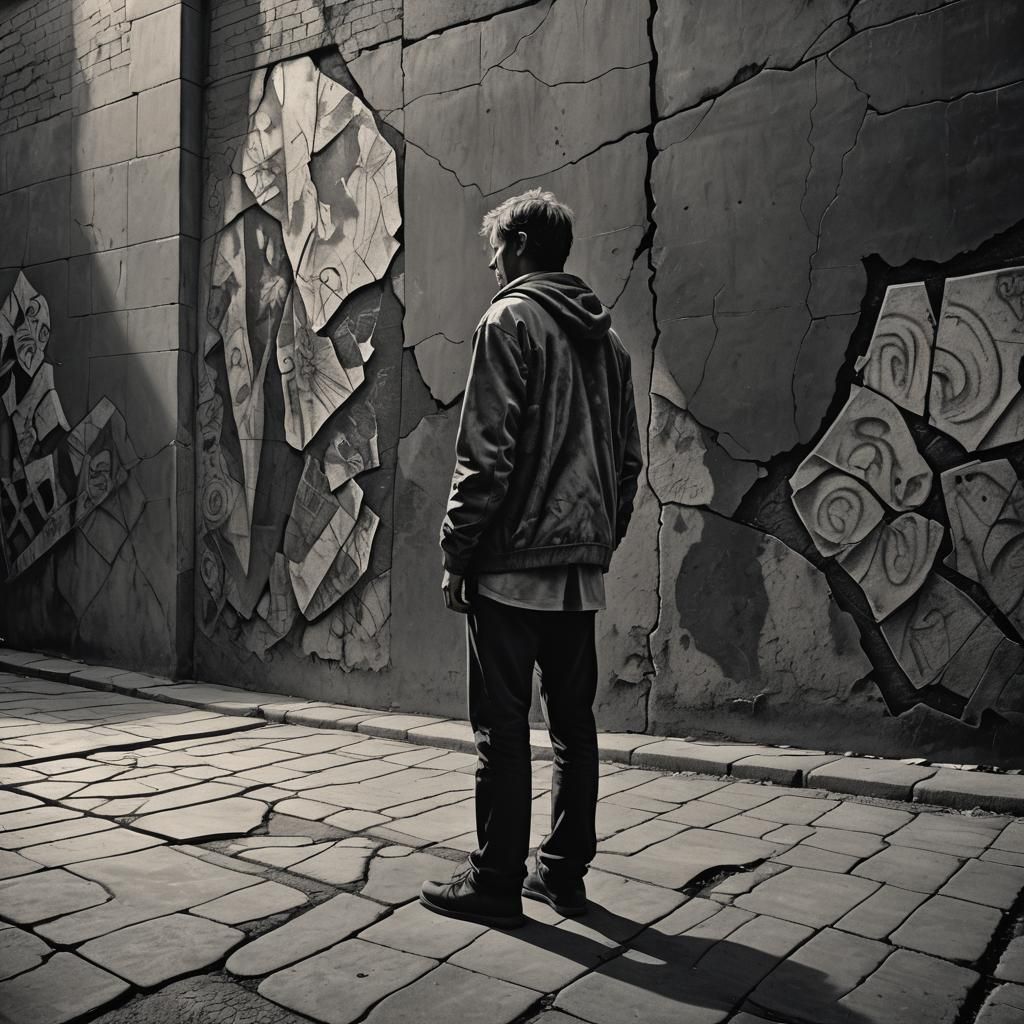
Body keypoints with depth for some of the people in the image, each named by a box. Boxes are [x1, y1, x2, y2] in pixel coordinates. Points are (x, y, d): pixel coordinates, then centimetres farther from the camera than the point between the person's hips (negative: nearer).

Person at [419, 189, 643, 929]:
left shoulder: (511, 320, -7)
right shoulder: (607, 338, 15)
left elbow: (486, 453, -15)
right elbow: (629, 458, 15)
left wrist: (457, 549, -9)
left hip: (513, 562, -7)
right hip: (583, 567, 7)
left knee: (503, 729, 0)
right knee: (573, 722, 12)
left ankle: (495, 884, 9)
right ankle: (565, 872, 22)